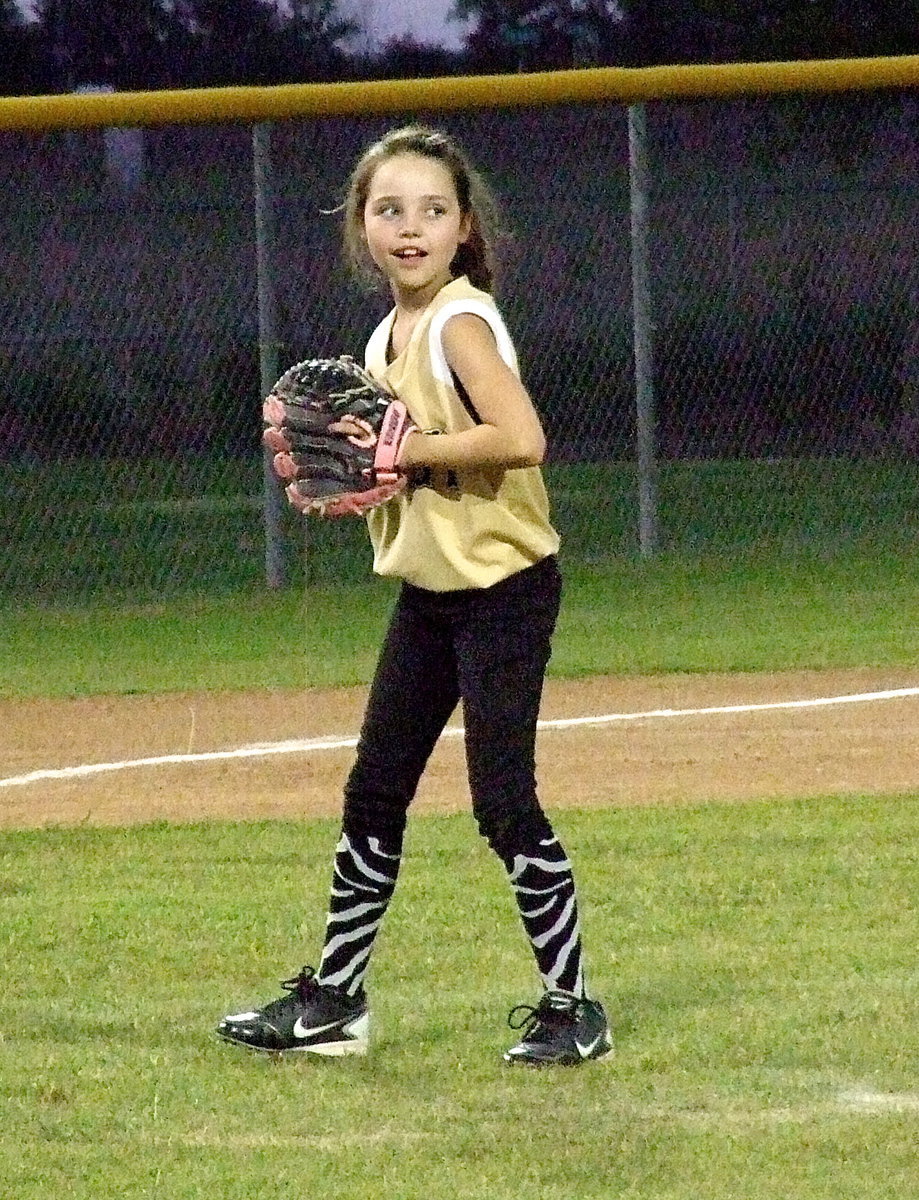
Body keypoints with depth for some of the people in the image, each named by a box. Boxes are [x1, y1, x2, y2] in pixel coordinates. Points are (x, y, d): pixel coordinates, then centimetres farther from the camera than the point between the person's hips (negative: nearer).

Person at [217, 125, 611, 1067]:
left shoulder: (461, 324, -16)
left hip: (500, 589, -9)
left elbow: (522, 439, -29)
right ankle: (333, 1000, 20)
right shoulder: (387, 338, 10)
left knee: (503, 801, -6)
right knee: (374, 794, 11)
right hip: (426, 592, 9)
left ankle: (571, 1006, 4)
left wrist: (411, 449, -22)